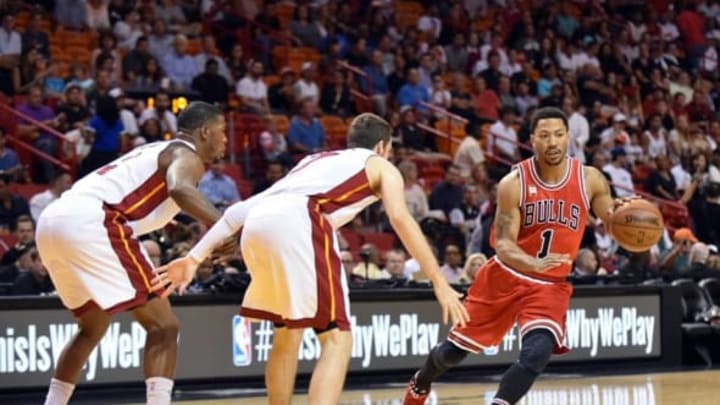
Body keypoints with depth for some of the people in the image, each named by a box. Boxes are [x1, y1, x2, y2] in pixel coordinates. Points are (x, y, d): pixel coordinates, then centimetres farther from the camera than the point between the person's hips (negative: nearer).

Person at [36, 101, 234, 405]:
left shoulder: (158, 152, 32)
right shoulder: (186, 154, 5)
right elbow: (180, 189, -18)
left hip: (52, 221, 9)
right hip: (89, 223, -9)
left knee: (93, 328, 29)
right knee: (163, 327, -5)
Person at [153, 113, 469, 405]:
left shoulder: (314, 160, 40)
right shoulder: (381, 166, 26)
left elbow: (244, 208, 32)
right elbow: (401, 219, 7)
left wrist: (195, 258, 30)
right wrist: (439, 283, 3)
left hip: (256, 224, 6)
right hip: (297, 222, -6)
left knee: (288, 334, 26)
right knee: (336, 340, -2)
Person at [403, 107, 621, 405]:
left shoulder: (589, 179, -10)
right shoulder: (514, 184, -16)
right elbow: (503, 244, -18)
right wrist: (533, 263, -40)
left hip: (550, 286, 1)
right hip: (505, 277, 0)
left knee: (537, 354, -27)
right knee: (454, 350, 12)